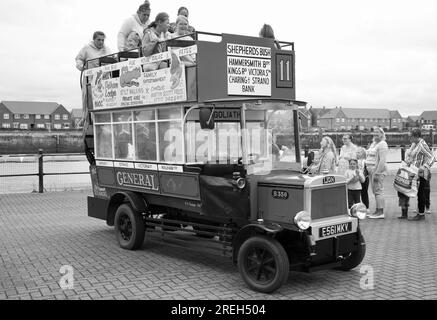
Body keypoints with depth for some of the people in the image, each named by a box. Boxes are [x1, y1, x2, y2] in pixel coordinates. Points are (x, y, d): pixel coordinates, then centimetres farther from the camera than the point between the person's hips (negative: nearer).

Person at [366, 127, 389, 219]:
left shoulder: (382, 144, -10)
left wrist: (377, 173, -23)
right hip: (371, 170, 9)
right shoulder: (373, 143, 19)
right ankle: (377, 211, 16)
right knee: (375, 191, 11)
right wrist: (368, 170, 16)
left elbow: (382, 160, -18)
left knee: (378, 191, -9)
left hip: (378, 170, -9)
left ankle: (381, 212, -7)